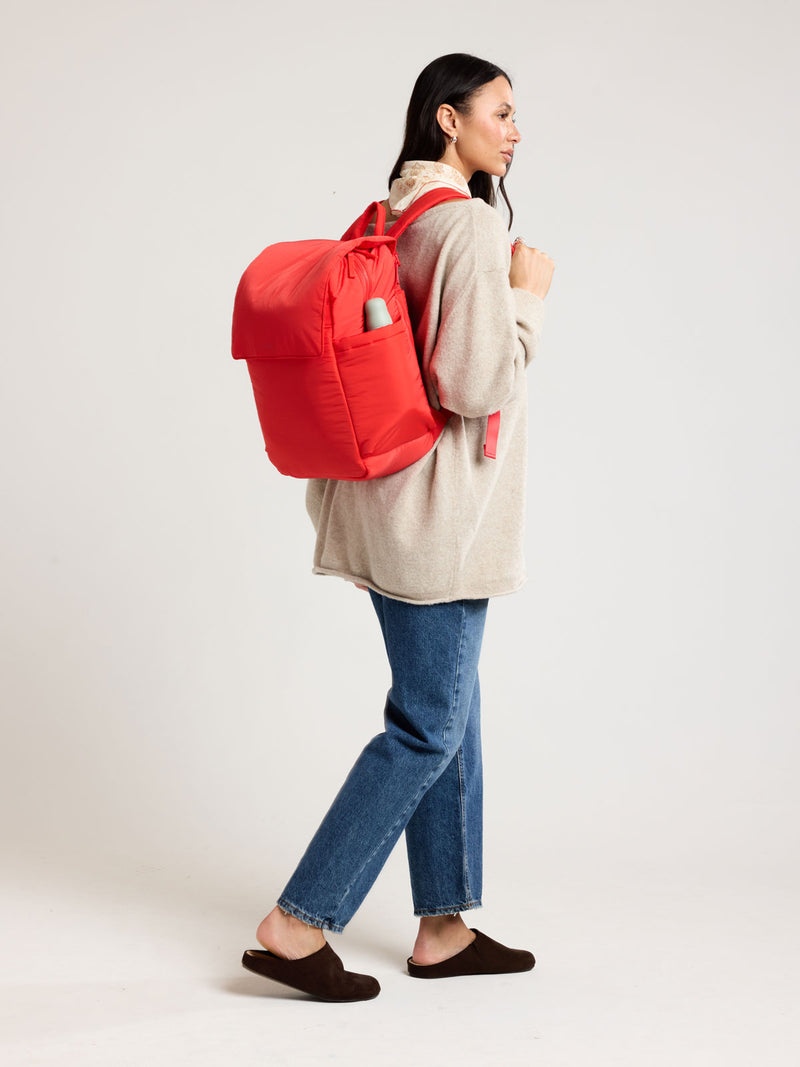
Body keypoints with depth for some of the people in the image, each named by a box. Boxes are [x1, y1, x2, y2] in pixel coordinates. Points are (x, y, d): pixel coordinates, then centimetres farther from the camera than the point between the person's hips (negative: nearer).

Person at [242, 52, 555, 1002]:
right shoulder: (470, 226, -16)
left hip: (389, 498, 10)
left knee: (450, 713, 15)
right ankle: (297, 924, 3)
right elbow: (478, 384, -22)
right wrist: (528, 295, -8)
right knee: (428, 725, -2)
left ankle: (443, 929, 24)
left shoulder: (388, 221, 12)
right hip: (437, 512, -10)